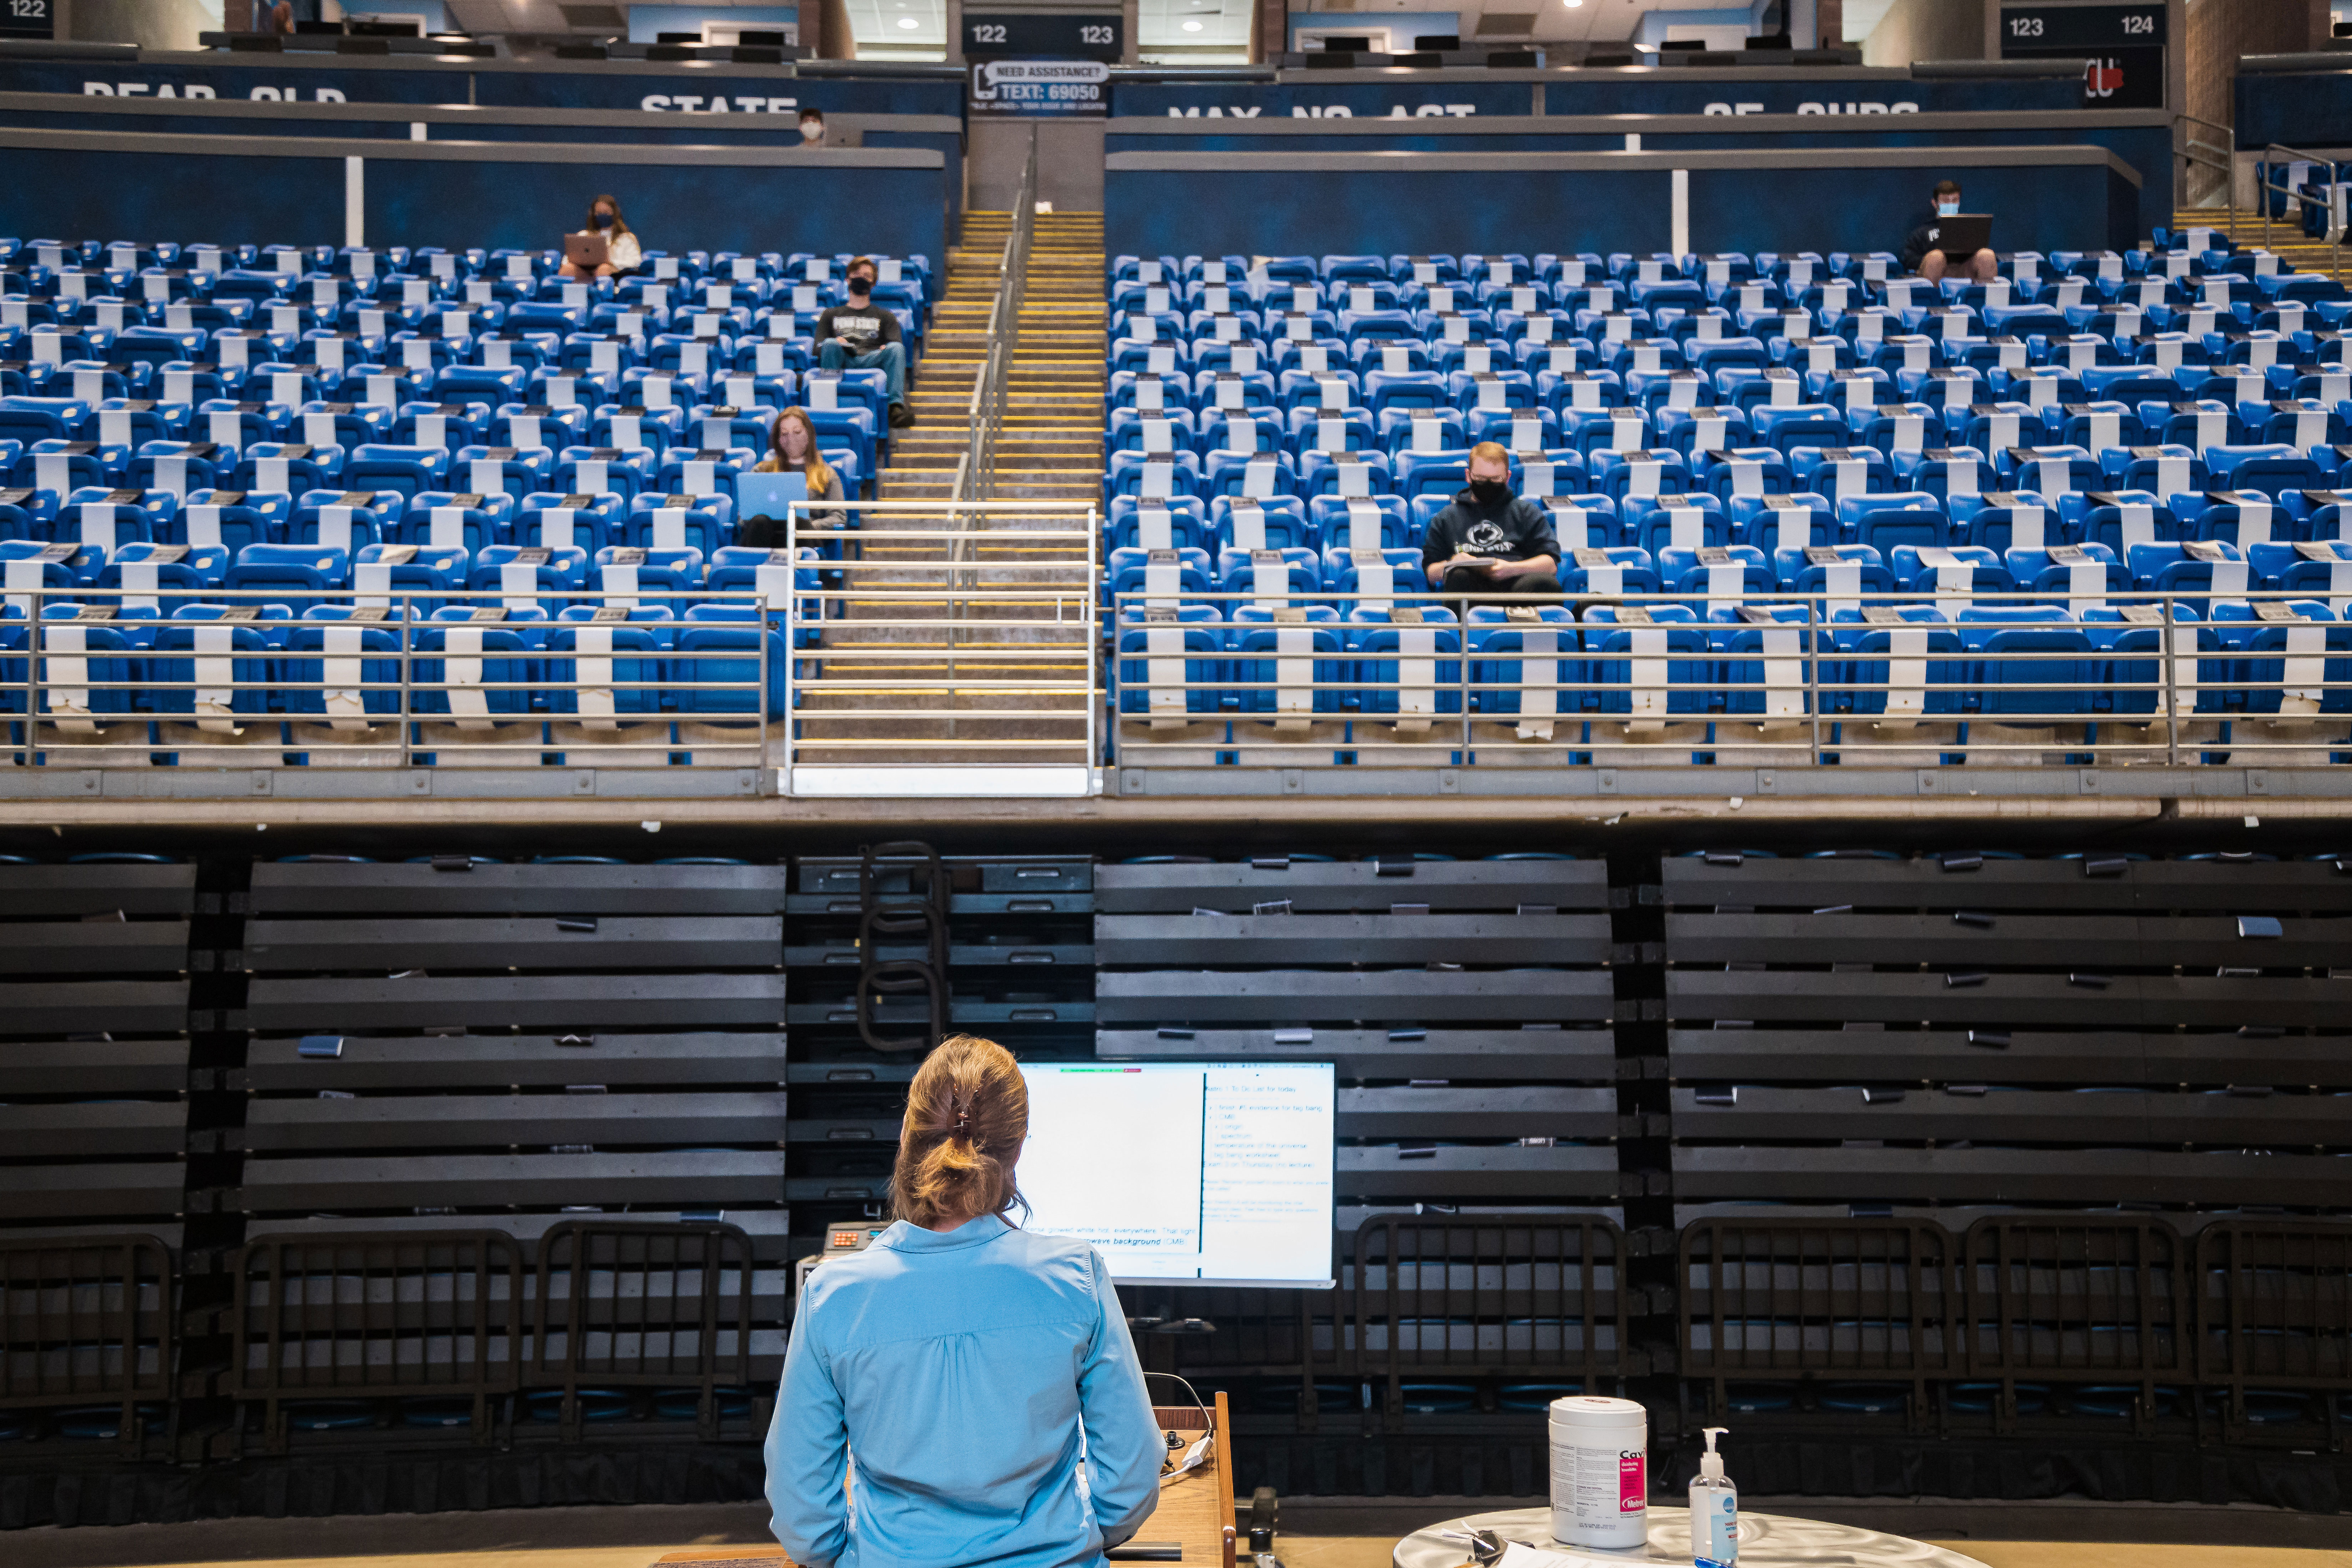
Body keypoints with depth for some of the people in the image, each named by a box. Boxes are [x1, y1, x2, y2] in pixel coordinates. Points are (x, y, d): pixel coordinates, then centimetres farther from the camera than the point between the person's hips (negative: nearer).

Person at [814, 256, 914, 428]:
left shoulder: (885, 317, 33)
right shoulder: (832, 314, 33)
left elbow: (897, 348, 15)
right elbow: (818, 348, 17)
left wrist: (886, 350, -11)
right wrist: (835, 344, -8)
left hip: (872, 361, 0)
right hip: (841, 362, 0)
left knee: (896, 348, -31)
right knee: (831, 344, -33)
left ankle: (897, 406, -50)